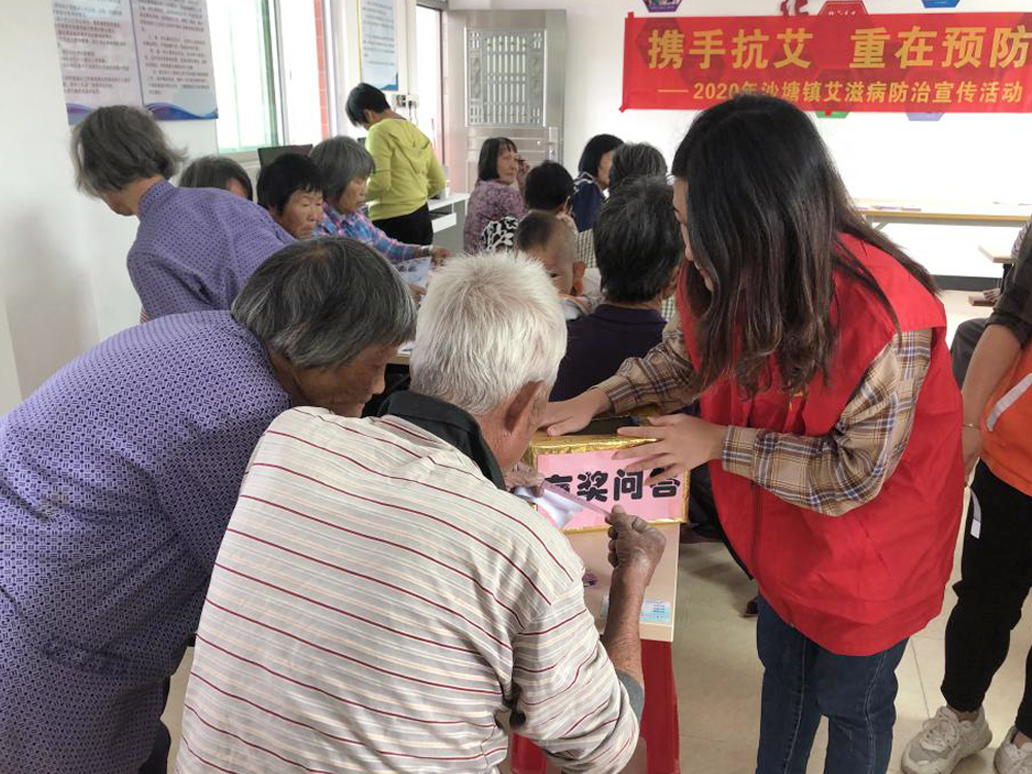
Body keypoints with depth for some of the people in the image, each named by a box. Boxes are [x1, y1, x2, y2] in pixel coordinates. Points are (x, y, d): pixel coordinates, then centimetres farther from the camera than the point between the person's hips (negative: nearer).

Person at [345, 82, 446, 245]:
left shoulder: (379, 132, -8)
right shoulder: (416, 131, 14)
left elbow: (380, 183, -18)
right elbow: (438, 182, 16)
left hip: (391, 221, -8)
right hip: (422, 218, 8)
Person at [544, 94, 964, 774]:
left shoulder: (884, 317, -37)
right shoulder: (741, 274, -18)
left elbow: (855, 472, -27)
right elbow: (692, 351, 1)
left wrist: (718, 444, -26)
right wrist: (598, 399, -9)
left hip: (867, 547, -6)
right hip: (786, 533, 6)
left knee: (851, 701, 18)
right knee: (782, 662, 27)